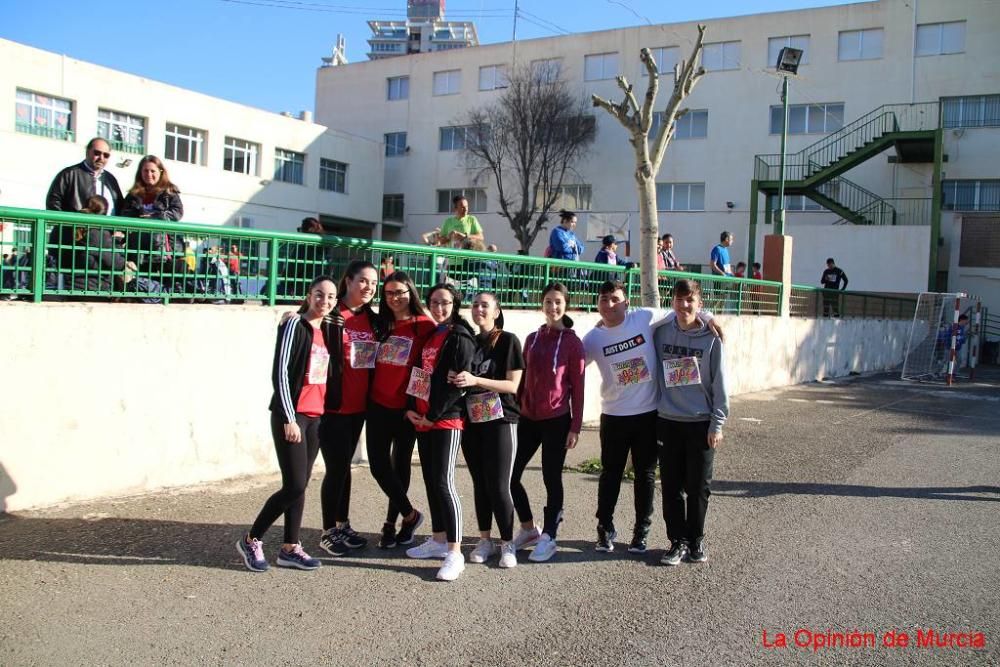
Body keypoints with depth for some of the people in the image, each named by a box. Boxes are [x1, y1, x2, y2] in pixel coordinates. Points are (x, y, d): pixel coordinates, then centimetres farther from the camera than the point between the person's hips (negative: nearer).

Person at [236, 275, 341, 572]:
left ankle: (290, 548, 17)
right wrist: (289, 418, -16)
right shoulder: (295, 325, -9)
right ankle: (251, 540, 8)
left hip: (316, 417, 7)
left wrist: (325, 412, 8)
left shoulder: (329, 330, 11)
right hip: (291, 415, -7)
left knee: (301, 484, 9)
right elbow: (280, 372, -14)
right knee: (294, 486, -8)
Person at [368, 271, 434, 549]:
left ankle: (391, 523, 24)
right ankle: (410, 515, 20)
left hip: (405, 408, -4)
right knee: (379, 465, 2)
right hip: (378, 406, 4)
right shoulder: (382, 325, 9)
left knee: (400, 464, 10)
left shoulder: (425, 325, -8)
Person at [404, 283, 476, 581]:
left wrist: (433, 415, -14)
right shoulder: (429, 335, 16)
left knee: (444, 483, -11)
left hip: (447, 420, -8)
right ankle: (438, 540, 24)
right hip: (422, 419, 8)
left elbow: (458, 384, -15)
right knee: (430, 480, 13)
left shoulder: (460, 338, -9)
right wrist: (411, 409, 5)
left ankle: (455, 552, -7)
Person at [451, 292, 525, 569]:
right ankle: (485, 540, 19)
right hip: (472, 421, 5)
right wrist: (458, 381, -4)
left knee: (498, 485, -6)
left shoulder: (508, 340, -4)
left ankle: (508, 543, 7)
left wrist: (475, 380, -21)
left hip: (500, 421, -5)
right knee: (479, 483, 8)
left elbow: (513, 385, -11)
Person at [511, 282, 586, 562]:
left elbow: (577, 387, -5)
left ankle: (548, 537, 18)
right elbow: (523, 379, 13)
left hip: (556, 420, -5)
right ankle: (529, 528, 24)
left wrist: (575, 427, -8)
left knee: (551, 478, 3)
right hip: (528, 419, 5)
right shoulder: (532, 339, 10)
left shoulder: (572, 342, -4)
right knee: (510, 476, 4)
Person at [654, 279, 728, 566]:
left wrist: (717, 424, -7)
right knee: (671, 486, 7)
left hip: (700, 424, -2)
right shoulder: (661, 333, 1)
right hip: (667, 423, 2)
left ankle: (696, 540, 24)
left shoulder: (711, 338, -6)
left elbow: (719, 384, -5)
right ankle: (678, 541, 21)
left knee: (698, 487, 7)